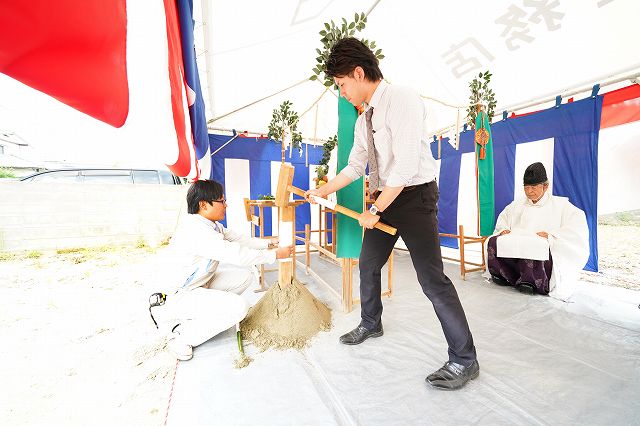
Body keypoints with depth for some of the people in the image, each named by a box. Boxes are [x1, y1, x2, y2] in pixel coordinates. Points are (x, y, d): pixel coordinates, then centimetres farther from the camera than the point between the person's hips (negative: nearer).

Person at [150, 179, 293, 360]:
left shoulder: (212, 225, 2)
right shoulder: (195, 230, -29)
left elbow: (239, 239, 8)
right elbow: (236, 254, -30)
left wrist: (268, 243, -1)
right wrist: (275, 255, -22)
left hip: (201, 283, 10)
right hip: (182, 294, -9)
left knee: (245, 273, 2)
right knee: (239, 307, -23)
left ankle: (203, 312, 10)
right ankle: (181, 335, -3)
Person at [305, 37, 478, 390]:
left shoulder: (402, 100, -14)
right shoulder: (363, 120, 12)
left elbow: (406, 166, -23)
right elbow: (355, 167, 18)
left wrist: (375, 210, -19)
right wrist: (323, 191, 15)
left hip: (414, 196, -9)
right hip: (384, 198, 9)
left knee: (431, 278, -10)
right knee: (368, 264, 16)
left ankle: (464, 360, 9)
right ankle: (370, 324, 38)